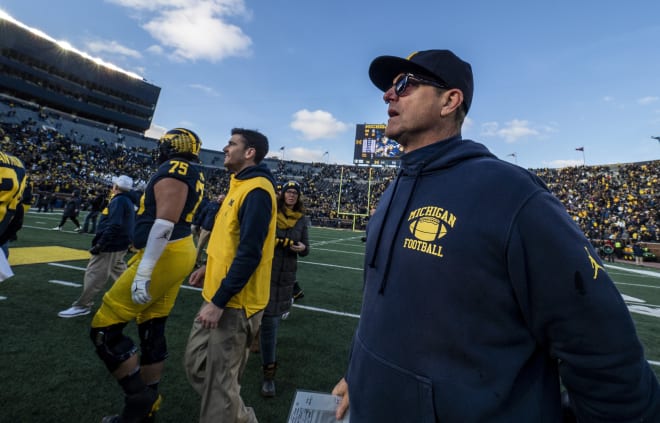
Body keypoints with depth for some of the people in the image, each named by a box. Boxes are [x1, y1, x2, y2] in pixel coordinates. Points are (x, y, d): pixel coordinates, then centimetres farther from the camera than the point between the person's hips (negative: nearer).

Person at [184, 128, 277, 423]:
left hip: (234, 302, -10)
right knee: (195, 364, 21)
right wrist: (210, 267, 19)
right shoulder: (240, 185, 13)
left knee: (219, 381, 4)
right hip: (219, 296, 10)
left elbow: (249, 253, -24)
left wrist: (219, 301, -21)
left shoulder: (256, 190, -19)